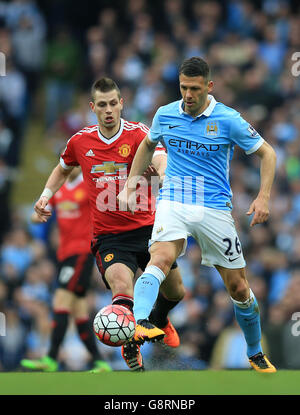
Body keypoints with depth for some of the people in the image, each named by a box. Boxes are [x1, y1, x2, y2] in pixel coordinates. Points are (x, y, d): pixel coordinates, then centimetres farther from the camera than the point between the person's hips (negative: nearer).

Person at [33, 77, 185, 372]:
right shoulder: (80, 141, 1)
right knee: (121, 283, -30)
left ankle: (158, 321, 47)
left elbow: (160, 158, -29)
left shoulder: (138, 133, -9)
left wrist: (160, 173, -53)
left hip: (146, 227, 1)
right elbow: (63, 169, 24)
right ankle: (130, 346, -14)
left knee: (175, 292, 12)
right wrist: (45, 196, 8)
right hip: (108, 235, -1)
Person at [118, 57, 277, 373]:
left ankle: (255, 353, 27)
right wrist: (130, 185, 18)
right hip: (173, 202, 1)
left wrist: (263, 197, -9)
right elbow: (148, 145, 25)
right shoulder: (165, 115, 4)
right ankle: (139, 324, -52)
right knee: (160, 259, -31)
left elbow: (267, 153, 3)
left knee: (239, 289, 5)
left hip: (215, 209, -1)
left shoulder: (228, 120, -6)